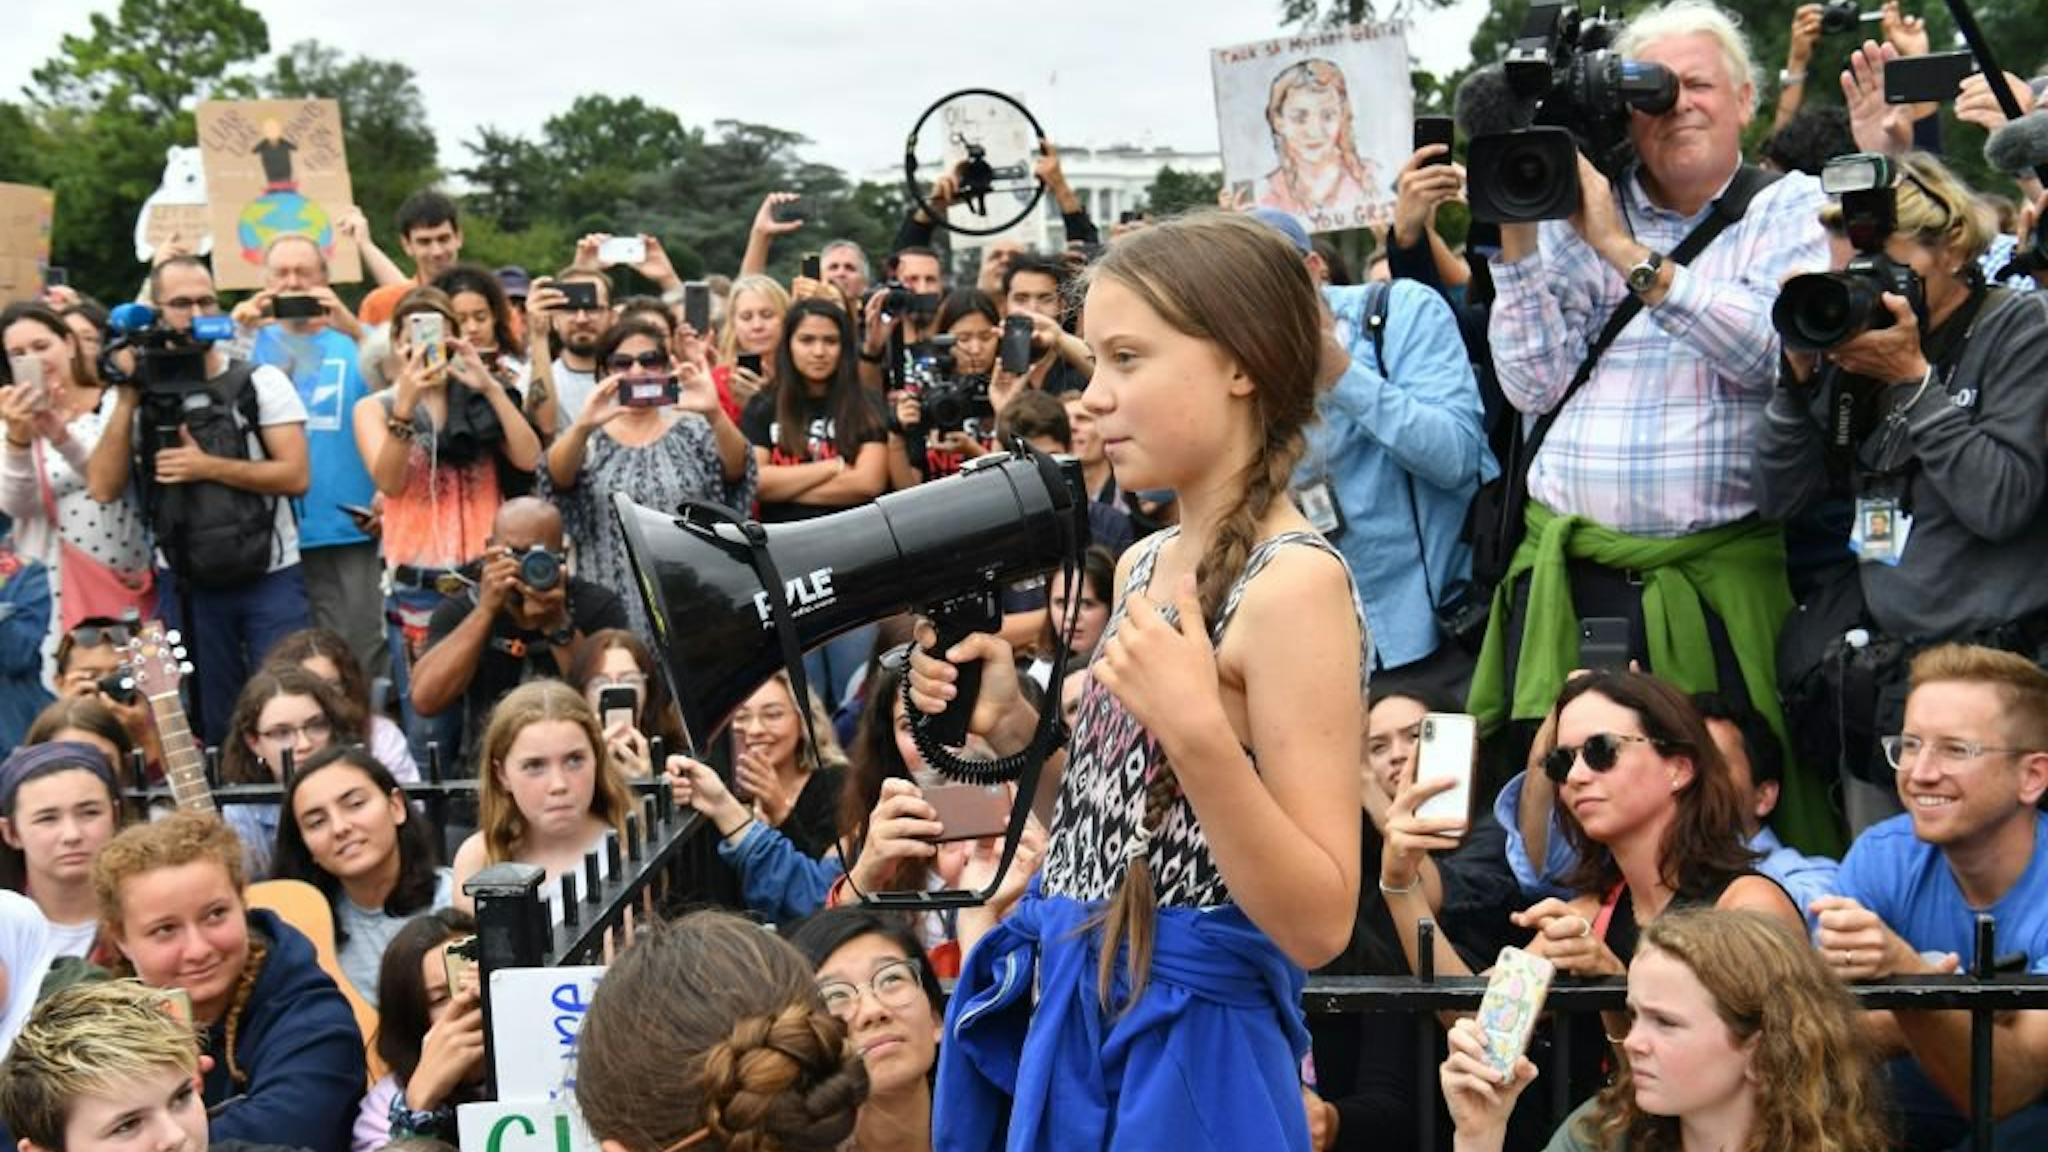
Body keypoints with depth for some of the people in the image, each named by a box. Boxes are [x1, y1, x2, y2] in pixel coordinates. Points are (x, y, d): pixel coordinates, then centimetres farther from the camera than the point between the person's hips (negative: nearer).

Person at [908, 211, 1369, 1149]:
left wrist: (1199, 730, -30)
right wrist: (1014, 728, 1)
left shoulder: (1293, 583, -18)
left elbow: (1319, 925, -21)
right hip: (1067, 1018, 8)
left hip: (1188, 1045, -8)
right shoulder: (1142, 565, 7)